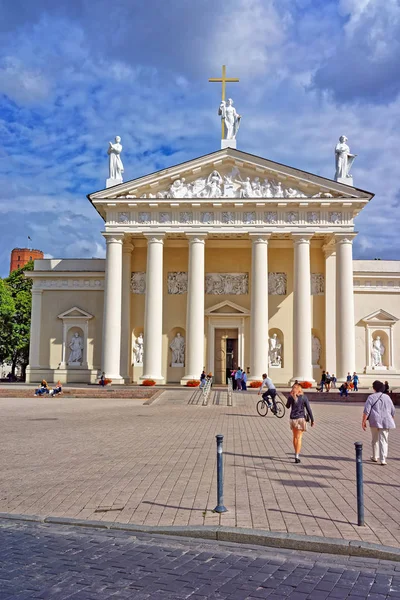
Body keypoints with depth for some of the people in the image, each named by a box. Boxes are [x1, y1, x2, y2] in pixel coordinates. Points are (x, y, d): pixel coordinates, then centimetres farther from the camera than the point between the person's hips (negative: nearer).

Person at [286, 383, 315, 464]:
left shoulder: (291, 397, -2)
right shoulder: (304, 397, -5)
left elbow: (287, 406, 14)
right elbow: (308, 409, -6)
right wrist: (312, 420, 0)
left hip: (293, 419, 2)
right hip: (301, 418, -2)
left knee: (295, 436, 20)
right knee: (299, 438, -3)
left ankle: (297, 453, 33)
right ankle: (297, 456, -13)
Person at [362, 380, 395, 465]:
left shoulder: (371, 397, -4)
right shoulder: (387, 397, 6)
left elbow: (366, 410, -11)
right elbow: (392, 411, 13)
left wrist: (363, 421, -8)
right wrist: (391, 420, 27)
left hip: (375, 421, -1)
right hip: (385, 421, 1)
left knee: (375, 440, 17)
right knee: (383, 440, 2)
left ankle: (375, 457, 28)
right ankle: (383, 460, -7)